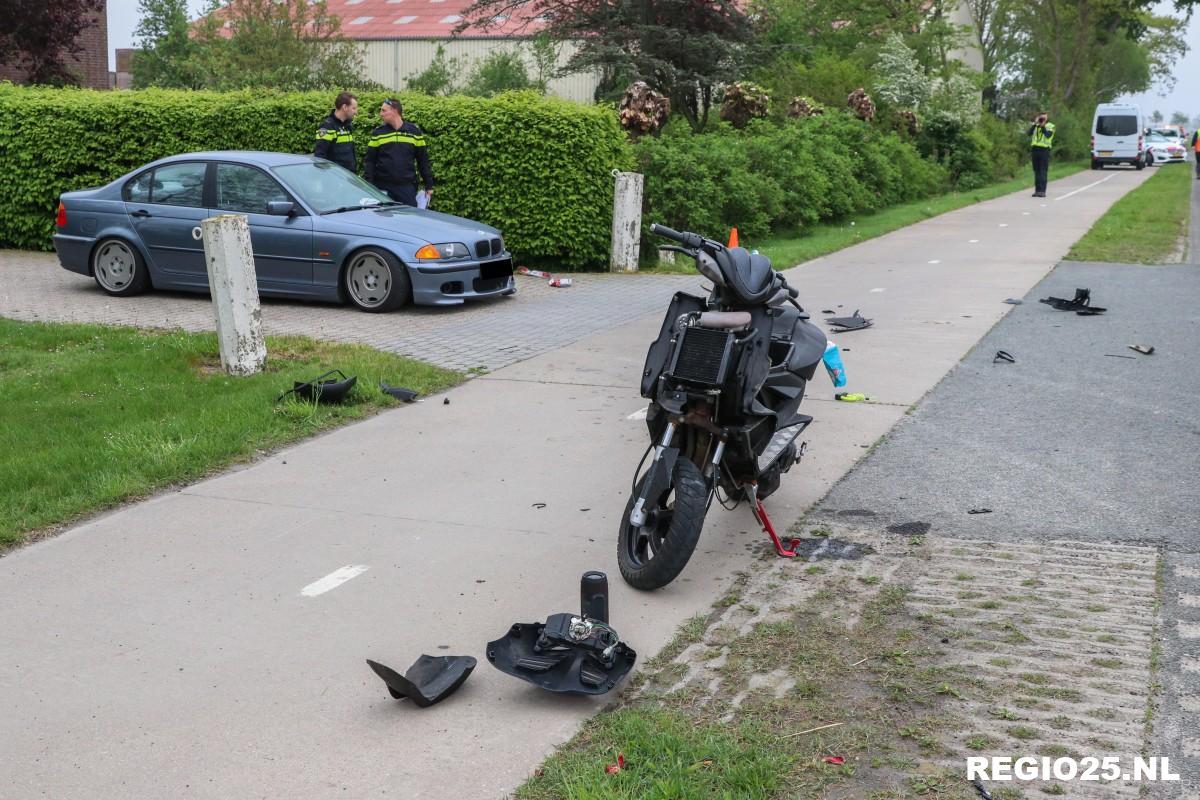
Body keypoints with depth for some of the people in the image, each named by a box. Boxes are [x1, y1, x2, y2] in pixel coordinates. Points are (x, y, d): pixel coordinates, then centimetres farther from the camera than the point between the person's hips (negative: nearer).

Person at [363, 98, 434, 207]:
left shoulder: (414, 131, 5)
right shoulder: (378, 133, 5)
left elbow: (423, 160, 8)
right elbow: (370, 161, 4)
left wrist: (429, 186, 6)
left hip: (407, 187, 0)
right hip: (382, 188, 0)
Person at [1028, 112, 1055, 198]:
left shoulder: (1050, 126, 4)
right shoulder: (1035, 125, 15)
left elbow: (1048, 135, -14)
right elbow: (1029, 134, -1)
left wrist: (1043, 126, -14)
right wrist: (1035, 124, -8)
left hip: (1044, 150, -4)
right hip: (1035, 149, 4)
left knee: (1043, 171, -8)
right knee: (1036, 171, 6)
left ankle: (1042, 191, -10)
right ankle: (1037, 190, 10)